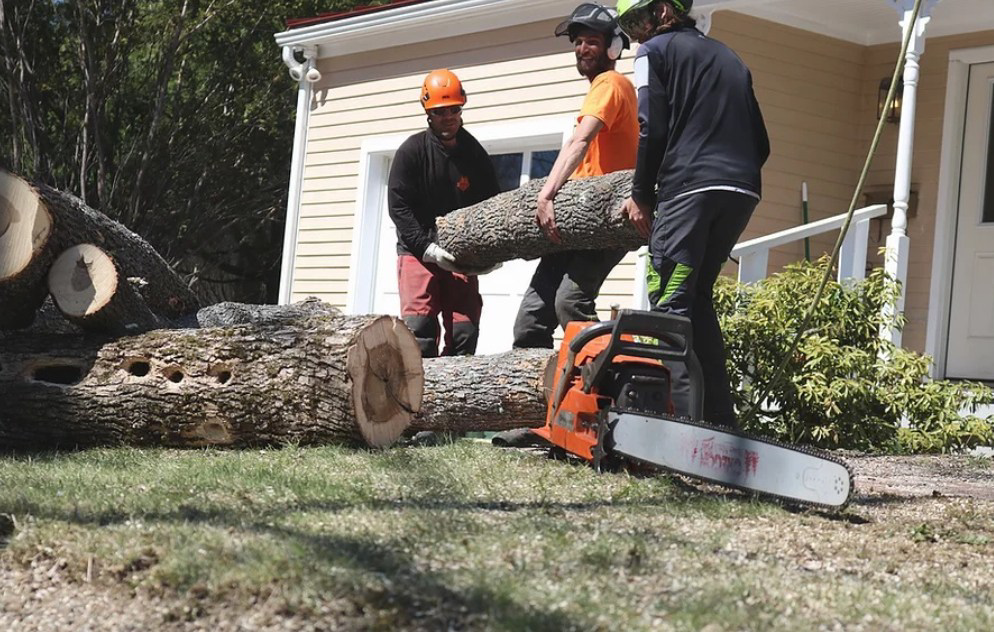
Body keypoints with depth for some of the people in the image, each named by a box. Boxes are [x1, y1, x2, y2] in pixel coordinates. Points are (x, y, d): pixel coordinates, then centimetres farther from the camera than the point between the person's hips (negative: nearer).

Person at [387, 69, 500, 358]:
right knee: (419, 324, -16)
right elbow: (398, 205, -8)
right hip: (417, 250, -3)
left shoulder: (475, 155, 5)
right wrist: (427, 247, -17)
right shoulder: (412, 150, -4)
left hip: (460, 255, 3)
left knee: (465, 329, -4)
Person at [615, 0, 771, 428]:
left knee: (671, 304, -8)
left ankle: (684, 417, -20)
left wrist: (641, 196, 5)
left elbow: (653, 130, -4)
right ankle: (719, 418, 9)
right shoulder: (729, 58, 28)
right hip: (743, 191, 7)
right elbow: (760, 143, 22)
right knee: (697, 298, 14)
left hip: (689, 187, -7)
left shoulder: (655, 51, 7)